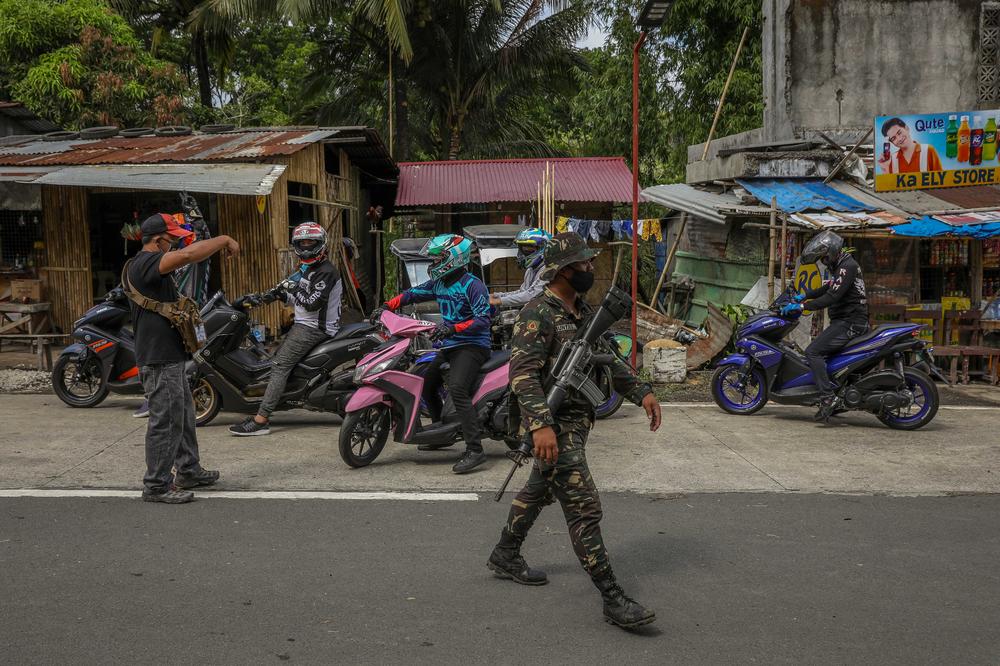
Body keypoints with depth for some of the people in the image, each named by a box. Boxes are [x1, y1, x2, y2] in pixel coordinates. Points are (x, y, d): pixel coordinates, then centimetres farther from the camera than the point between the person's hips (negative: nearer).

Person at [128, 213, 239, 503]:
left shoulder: (153, 266, 16)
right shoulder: (144, 263, -18)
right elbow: (187, 255, -31)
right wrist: (224, 240, -20)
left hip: (170, 356, 11)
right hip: (159, 359, -11)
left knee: (183, 414, 19)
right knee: (166, 420, -5)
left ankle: (189, 471, 31)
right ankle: (156, 485, 4)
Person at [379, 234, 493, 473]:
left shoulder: (473, 285, -14)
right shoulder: (439, 282, 11)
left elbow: (483, 319, -22)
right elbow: (413, 294, 18)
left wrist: (453, 328, -33)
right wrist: (386, 307, 5)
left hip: (471, 346, -10)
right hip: (448, 346, 10)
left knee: (457, 389, -29)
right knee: (426, 384, 18)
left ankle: (475, 449, -31)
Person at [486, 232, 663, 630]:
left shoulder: (583, 311, 12)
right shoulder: (537, 314, -17)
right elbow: (523, 374, -25)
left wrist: (641, 392, 9)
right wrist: (540, 424, -36)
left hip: (577, 421, 10)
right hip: (554, 426, -10)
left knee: (539, 490, 23)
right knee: (584, 508, -9)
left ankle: (505, 556, 42)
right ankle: (613, 599, -4)